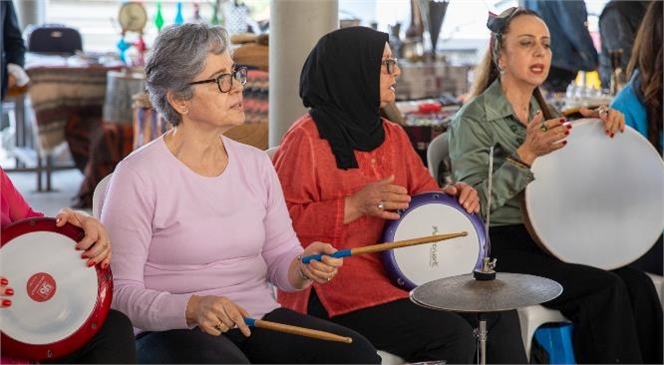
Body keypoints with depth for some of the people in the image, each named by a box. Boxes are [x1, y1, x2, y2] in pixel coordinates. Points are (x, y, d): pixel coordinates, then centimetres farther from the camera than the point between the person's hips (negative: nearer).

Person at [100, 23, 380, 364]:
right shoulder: (138, 176, -11)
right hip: (172, 330, -5)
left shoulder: (256, 164, 8)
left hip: (260, 319, 6)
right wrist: (192, 308, -29)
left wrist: (304, 267, -13)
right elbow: (121, 292, -13)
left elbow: (280, 257, 11)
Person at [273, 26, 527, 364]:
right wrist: (356, 205, -22)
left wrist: (450, 197, -2)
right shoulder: (307, 139, -10)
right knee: (452, 335, -23)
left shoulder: (391, 134, 14)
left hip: (399, 269, 8)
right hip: (335, 290, -8)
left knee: (498, 312, -6)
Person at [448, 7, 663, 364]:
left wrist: (599, 120, 1)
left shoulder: (544, 112, 13)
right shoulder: (474, 119, -8)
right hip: (500, 246, -7)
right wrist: (525, 156, -25)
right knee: (605, 289, -23)